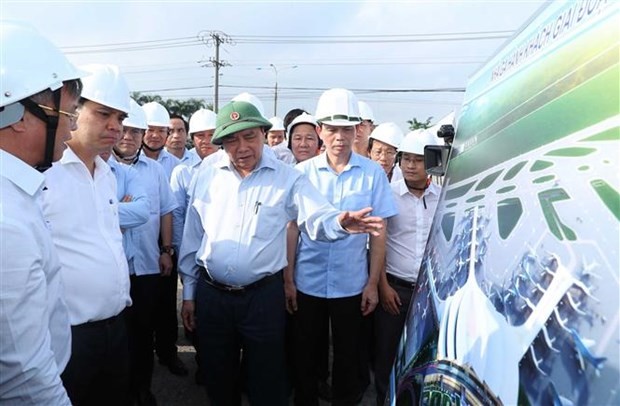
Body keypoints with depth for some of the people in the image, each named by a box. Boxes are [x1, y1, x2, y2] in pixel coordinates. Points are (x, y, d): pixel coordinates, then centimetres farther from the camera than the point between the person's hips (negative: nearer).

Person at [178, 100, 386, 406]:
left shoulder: (287, 178, -5)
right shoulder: (204, 177, 3)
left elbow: (317, 219, -18)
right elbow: (191, 239, 9)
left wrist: (341, 222, -42)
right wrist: (188, 293, 11)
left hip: (264, 296, -2)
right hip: (210, 294, 3)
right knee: (217, 381, 20)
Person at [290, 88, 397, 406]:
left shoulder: (373, 173, -6)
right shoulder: (303, 172, -4)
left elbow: (378, 233, -2)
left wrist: (373, 284, -3)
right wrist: (287, 280, -1)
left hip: (351, 284, 0)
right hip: (307, 282, 1)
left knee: (348, 356, 16)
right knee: (305, 353, 17)